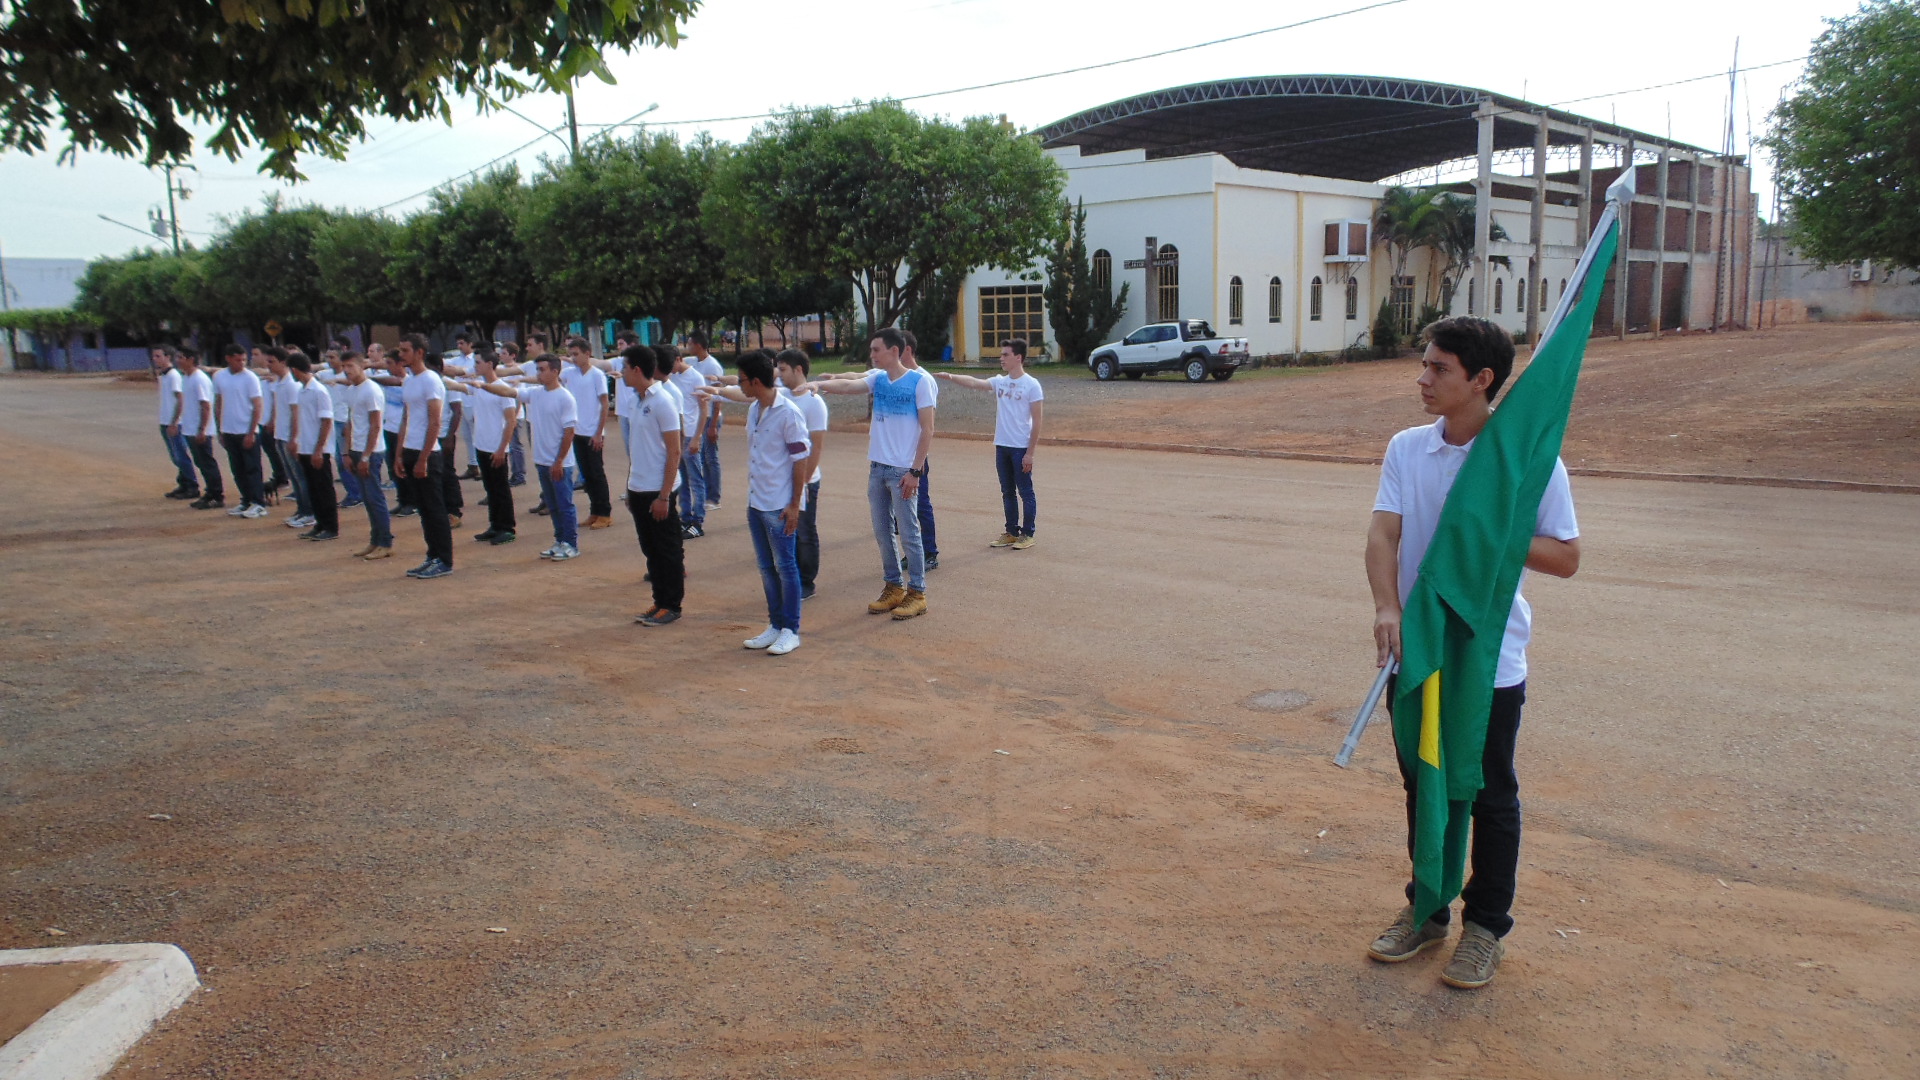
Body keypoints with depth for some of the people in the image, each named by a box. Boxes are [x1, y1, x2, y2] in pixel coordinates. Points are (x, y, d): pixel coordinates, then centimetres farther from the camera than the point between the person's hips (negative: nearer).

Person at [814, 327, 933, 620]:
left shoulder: (919, 381, -8)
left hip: (903, 471, -6)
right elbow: (848, 386, -8)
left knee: (909, 533, 0)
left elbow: (927, 430, -10)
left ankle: (917, 593, 10)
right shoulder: (877, 379, 8)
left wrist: (914, 471, -14)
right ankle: (893, 588, 25)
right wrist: (819, 384, -28)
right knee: (882, 533, 13)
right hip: (877, 467, 6)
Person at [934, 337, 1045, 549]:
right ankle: (1011, 532, 23)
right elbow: (973, 383, -4)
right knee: (1007, 492, 14)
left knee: (1025, 492, 3)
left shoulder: (1031, 385, -9)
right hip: (1002, 446, 6)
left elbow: (1036, 422, -10)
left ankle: (1027, 535, 11)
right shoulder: (999, 382, 8)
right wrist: (951, 377, -22)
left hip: (1021, 448, -6)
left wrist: (1030, 453, -12)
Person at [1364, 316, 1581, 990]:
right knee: (1423, 787, 17)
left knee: (1489, 797, 9)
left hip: (1490, 661, -4)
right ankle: (1426, 910, 34)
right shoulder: (1406, 449, 1)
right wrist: (1386, 607, -26)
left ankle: (1486, 926, 27)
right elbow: (1382, 534, -9)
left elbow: (1565, 557, -6)